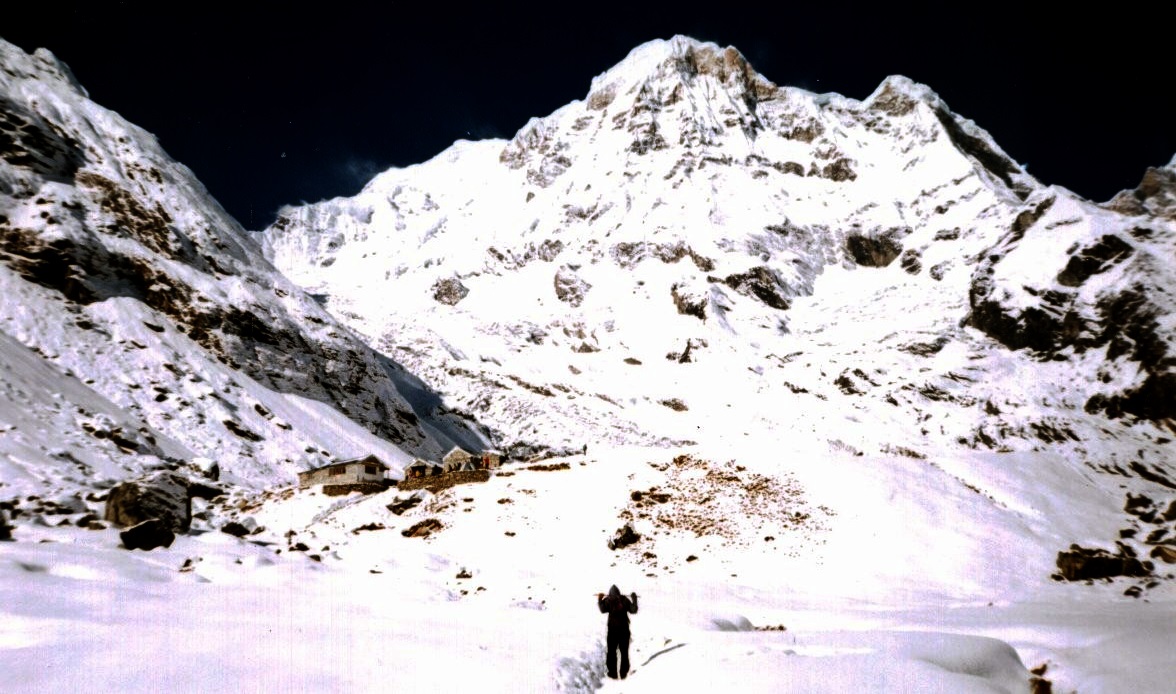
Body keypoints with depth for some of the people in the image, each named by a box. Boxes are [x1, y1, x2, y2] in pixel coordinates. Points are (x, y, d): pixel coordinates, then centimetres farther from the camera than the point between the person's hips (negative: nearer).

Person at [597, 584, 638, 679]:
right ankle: (623, 674, 15)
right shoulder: (625, 600, -4)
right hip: (624, 629, 2)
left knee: (611, 651, 10)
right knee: (624, 652, 12)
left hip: (613, 629, -2)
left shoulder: (608, 600, -8)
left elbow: (603, 609, -16)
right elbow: (633, 610, -3)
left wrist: (600, 599, -4)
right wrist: (634, 598, 9)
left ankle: (613, 673, 10)